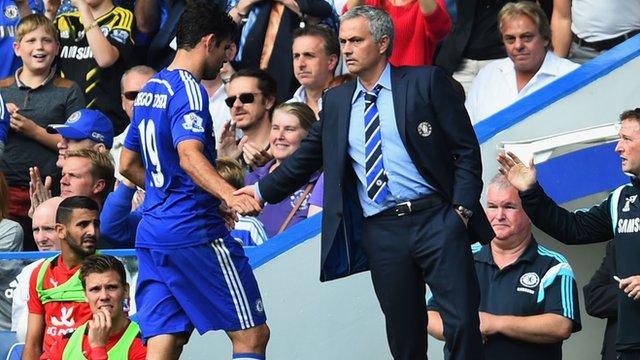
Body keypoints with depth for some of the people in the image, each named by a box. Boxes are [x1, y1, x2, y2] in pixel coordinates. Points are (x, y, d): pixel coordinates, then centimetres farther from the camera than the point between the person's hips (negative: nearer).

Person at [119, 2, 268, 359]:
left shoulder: (150, 91, 16)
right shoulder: (189, 91, -11)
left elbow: (128, 165, 25)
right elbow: (189, 155, -28)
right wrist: (230, 195, -43)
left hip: (152, 233, 9)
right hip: (194, 232, -9)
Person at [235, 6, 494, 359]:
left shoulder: (426, 82, 1)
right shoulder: (336, 101, 14)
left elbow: (466, 151, -1)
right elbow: (306, 157, 22)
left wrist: (462, 209, -9)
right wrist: (262, 190, 15)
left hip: (436, 220, -4)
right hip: (380, 232, 4)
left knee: (463, 323, -10)